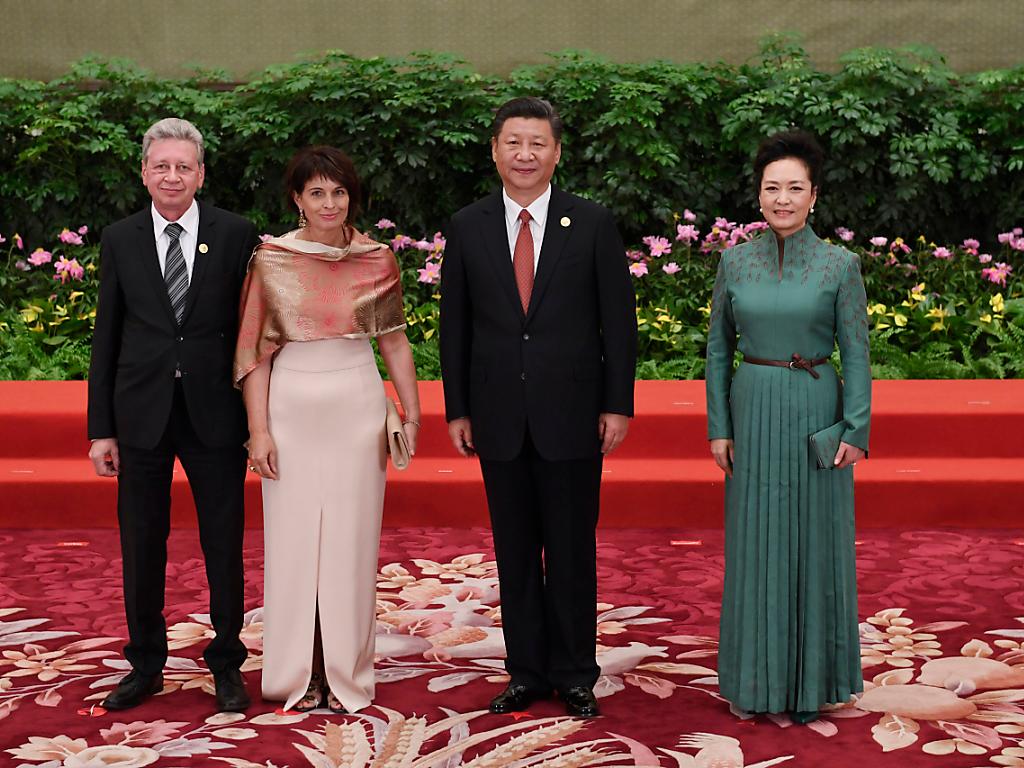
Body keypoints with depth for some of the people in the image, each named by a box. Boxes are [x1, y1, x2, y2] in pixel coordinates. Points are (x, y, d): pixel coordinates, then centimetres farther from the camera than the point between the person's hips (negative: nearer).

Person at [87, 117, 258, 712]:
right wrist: (102, 428, 2)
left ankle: (226, 663, 22)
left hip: (216, 413, -1)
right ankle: (146, 664, 26)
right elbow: (107, 338, 5)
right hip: (142, 414, 2)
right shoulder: (120, 240, 4)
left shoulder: (237, 235, -1)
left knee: (225, 546, 7)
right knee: (142, 546, 10)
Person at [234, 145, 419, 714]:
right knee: (292, 540, 5)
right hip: (291, 410, 0)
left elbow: (394, 341, 7)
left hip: (356, 410, 1)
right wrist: (258, 429, -6)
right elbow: (254, 350, -1)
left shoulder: (377, 261, 2)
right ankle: (298, 674, 18)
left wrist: (411, 413, 2)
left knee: (351, 541, 5)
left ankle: (346, 675, 17)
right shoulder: (271, 260, -1)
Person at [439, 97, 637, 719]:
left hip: (572, 413, -2)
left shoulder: (593, 224, -1)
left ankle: (575, 673, 17)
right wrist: (457, 409, 4)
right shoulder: (467, 227, 4)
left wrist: (618, 405, -4)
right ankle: (526, 671, 20)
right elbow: (455, 324, 7)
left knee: (572, 550, 5)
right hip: (499, 417, 2)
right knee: (515, 551, 9)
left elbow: (618, 319, 0)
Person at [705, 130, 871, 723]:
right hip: (752, 412, 2)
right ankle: (760, 674, 22)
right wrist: (719, 426, 1)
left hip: (815, 414, -2)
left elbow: (857, 355, -4)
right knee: (755, 542, 8)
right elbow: (718, 348, 6)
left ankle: (811, 676, 20)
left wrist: (856, 430, -10)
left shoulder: (840, 265, -5)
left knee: (814, 540, 6)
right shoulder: (736, 262, 2)